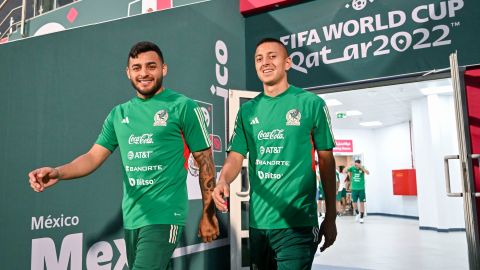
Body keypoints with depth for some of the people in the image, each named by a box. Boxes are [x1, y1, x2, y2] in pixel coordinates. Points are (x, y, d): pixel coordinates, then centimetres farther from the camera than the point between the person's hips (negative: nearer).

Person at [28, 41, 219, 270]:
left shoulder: (182, 106, -5)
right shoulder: (119, 114, 10)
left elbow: (204, 159, -4)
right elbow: (94, 156, 8)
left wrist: (208, 215, -4)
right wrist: (58, 173, -12)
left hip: (164, 216, -5)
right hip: (131, 217, 6)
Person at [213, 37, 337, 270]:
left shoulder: (311, 103, -3)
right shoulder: (247, 110, 7)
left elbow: (326, 159, 0)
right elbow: (236, 156, 2)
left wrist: (330, 217, 0)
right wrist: (223, 181, -21)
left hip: (297, 222, -4)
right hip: (258, 221, 5)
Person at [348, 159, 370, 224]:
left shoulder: (362, 168, -6)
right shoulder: (352, 168, -2)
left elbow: (368, 173, -26)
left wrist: (361, 167, -32)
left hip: (361, 189, -2)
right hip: (354, 189, 2)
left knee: (362, 203, 1)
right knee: (354, 203, 6)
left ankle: (361, 217, 12)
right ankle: (357, 214, 32)